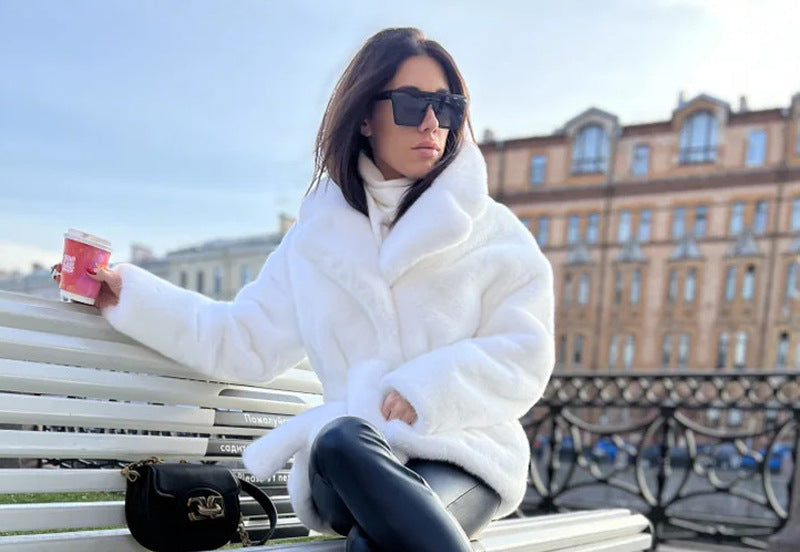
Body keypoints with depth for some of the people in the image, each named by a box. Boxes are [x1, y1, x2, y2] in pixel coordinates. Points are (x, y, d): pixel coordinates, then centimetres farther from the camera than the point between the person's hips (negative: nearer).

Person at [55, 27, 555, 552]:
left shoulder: (490, 228, 7)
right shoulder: (317, 235, 14)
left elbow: (525, 355, 1)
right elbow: (246, 341, 16)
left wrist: (424, 391, -15)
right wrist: (128, 294, 12)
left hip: (465, 449, -2)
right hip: (349, 459, 3)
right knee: (339, 441, -37)